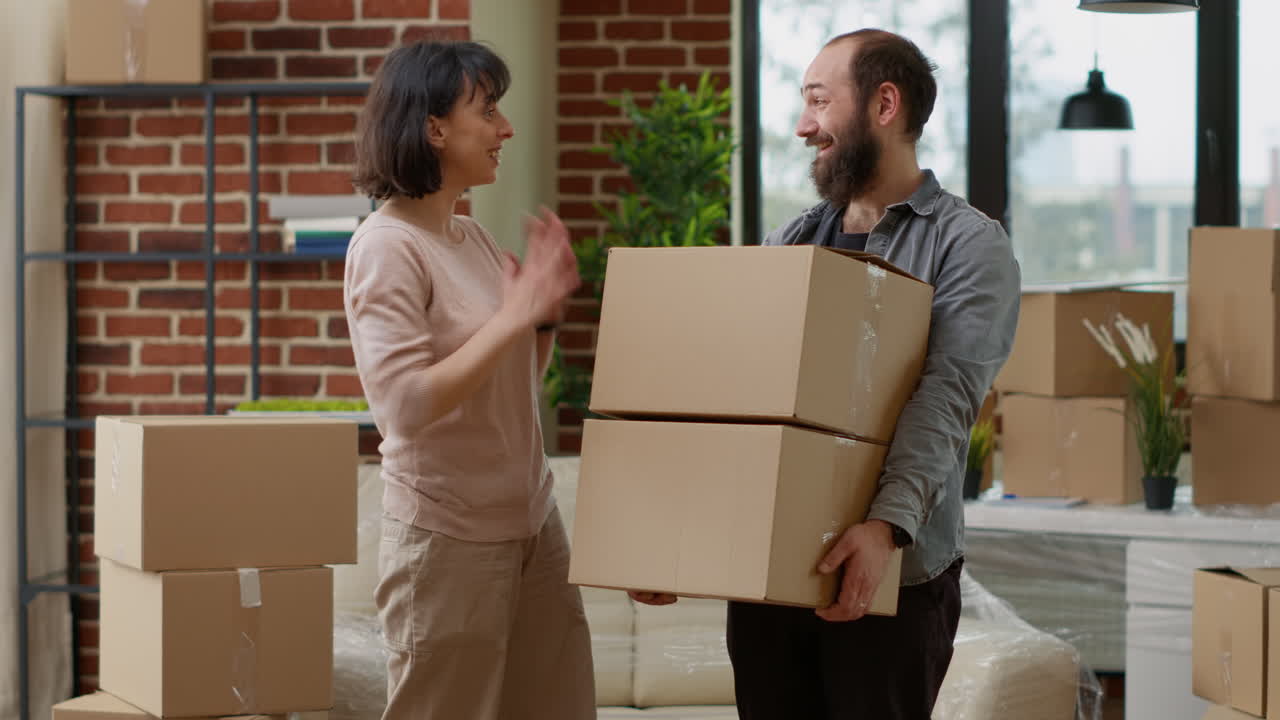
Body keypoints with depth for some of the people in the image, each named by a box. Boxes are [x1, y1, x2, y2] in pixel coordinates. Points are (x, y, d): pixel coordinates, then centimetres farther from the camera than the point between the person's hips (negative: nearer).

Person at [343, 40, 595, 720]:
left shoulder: (472, 238, 10)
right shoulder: (385, 248, -14)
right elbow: (406, 405, -24)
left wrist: (545, 312, 2)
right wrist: (511, 317, -19)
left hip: (533, 523, 8)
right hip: (448, 537, -8)